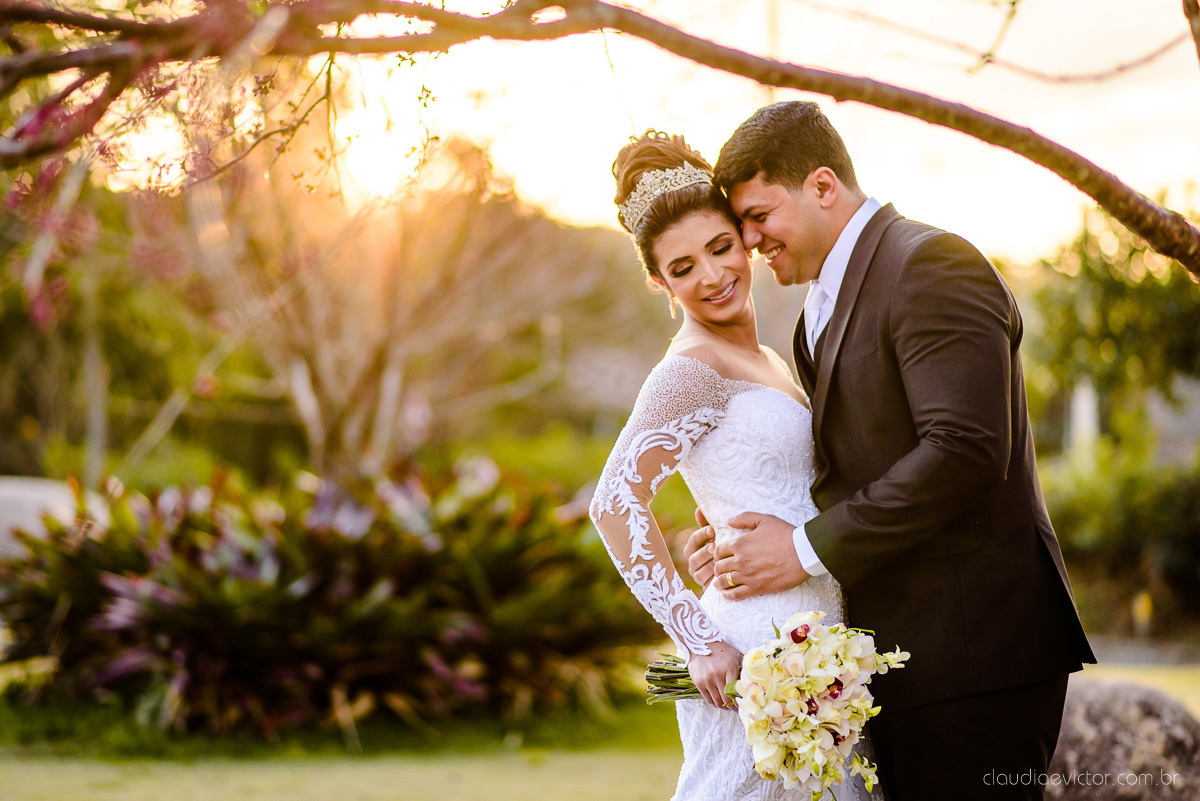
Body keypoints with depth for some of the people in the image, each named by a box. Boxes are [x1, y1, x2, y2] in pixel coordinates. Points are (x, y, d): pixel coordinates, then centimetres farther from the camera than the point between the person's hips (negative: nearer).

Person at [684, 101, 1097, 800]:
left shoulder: (931, 265, -11)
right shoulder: (827, 307, 19)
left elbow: (966, 448, -22)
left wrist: (810, 549, -18)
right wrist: (747, 533, 0)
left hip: (970, 648, -9)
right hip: (902, 658, 9)